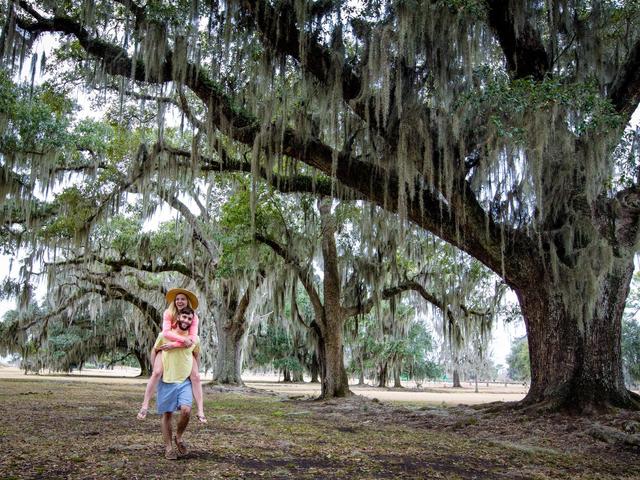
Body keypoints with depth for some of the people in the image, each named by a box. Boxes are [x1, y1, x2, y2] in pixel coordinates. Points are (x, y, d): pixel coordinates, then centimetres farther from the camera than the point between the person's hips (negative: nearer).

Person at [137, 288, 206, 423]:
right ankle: (145, 406, -13)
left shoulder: (194, 317, -10)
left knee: (195, 376, -12)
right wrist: (183, 339, -33)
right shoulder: (168, 313, -11)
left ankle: (200, 411, -9)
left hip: (185, 349, 1)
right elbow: (166, 332, -24)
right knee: (157, 373, -22)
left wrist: (174, 344, -28)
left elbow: (193, 338, -20)